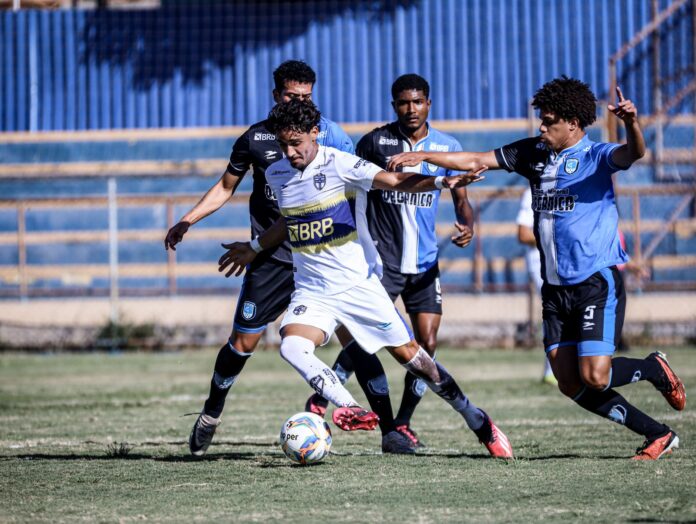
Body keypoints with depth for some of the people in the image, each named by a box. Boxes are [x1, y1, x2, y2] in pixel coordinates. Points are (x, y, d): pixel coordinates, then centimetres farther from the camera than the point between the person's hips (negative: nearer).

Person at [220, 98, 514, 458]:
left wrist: (441, 182, -41)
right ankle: (352, 412, -23)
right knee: (291, 346, -26)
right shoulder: (276, 175, 5)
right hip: (312, 291, 4)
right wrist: (254, 248, 34)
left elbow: (395, 181, -25)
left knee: (408, 354, 0)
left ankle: (479, 422, 14)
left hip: (359, 283, -4)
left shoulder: (339, 165, -14)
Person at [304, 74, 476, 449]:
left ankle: (402, 423, 12)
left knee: (427, 342, -2)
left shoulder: (447, 147, 3)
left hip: (425, 261, 3)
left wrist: (467, 224, -11)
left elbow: (460, 197, 9)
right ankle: (318, 403, 0)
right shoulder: (375, 142, -3)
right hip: (381, 258, -3)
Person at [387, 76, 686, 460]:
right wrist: (423, 156, 7)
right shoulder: (533, 153, 11)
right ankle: (658, 435, 10)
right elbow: (476, 161, 15)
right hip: (554, 288, 6)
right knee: (571, 385, -1)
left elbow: (632, 153, -27)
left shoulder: (596, 156, -7)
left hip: (598, 281, -6)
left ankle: (654, 369, 14)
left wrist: (631, 125, -48)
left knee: (594, 376, -17)